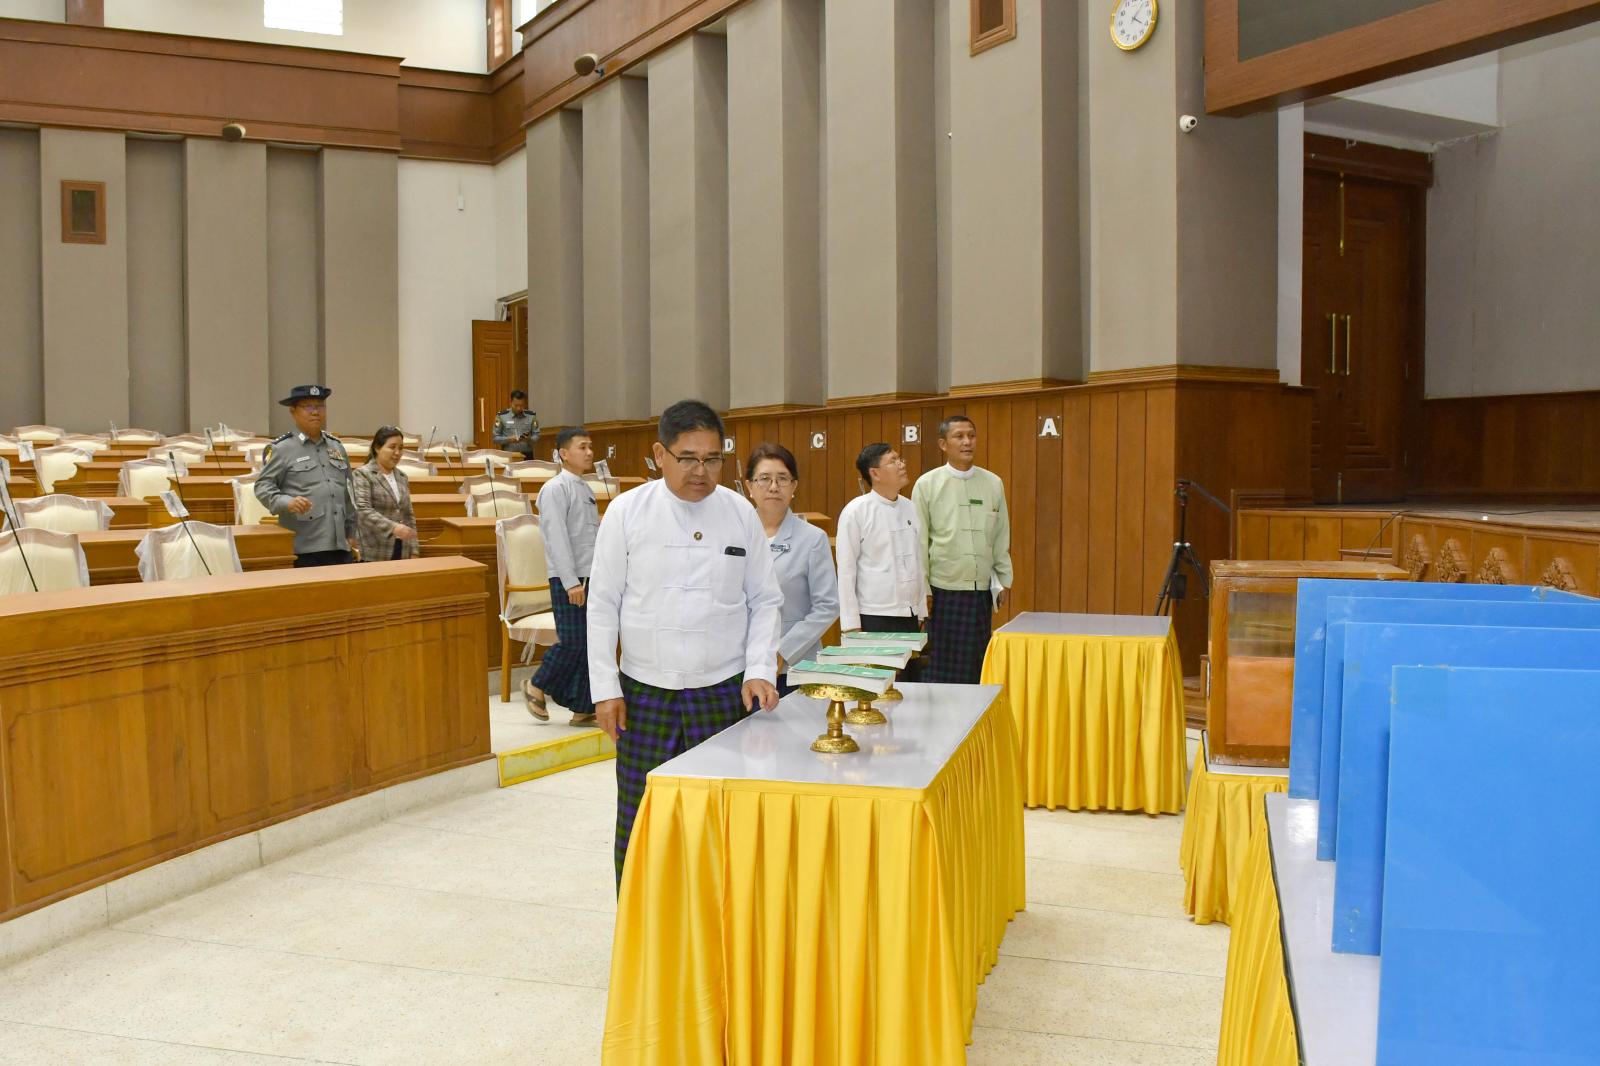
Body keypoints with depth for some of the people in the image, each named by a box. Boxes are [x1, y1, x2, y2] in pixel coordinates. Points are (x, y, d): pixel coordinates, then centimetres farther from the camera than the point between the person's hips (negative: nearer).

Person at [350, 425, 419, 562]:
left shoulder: (402, 476, 15)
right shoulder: (362, 474, -3)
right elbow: (363, 510, -16)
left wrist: (413, 551, 11)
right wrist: (392, 527, -29)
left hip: (401, 553, 6)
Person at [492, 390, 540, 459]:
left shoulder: (531, 416, 6)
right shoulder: (501, 416, 1)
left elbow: (536, 435, 7)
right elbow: (495, 438, 1)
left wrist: (529, 439, -14)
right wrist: (508, 439, -16)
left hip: (527, 455, 1)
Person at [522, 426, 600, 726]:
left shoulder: (586, 489, 16)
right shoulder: (555, 489, -9)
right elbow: (557, 539, -16)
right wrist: (571, 582, -20)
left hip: (592, 578, 8)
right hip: (568, 580, -8)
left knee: (591, 644, 6)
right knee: (572, 642, -6)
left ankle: (582, 708, 13)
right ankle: (536, 687, 16)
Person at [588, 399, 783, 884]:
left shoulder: (741, 513, 2)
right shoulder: (627, 512, -1)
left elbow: (765, 601, 7)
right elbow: (602, 604, 2)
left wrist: (759, 671, -4)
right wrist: (605, 688, -2)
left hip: (723, 692, 1)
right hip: (644, 693, 0)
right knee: (639, 822, 4)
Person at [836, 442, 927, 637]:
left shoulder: (909, 508, 8)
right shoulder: (856, 512, -6)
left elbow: (918, 561, 13)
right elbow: (846, 570, -7)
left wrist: (921, 612, 12)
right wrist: (851, 624, -9)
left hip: (909, 615, 5)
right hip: (873, 618, -5)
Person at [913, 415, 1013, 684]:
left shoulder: (993, 484, 5)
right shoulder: (927, 485, -3)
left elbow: (1001, 537, 11)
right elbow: (919, 542, -2)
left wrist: (1004, 581, 9)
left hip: (981, 591, 3)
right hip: (942, 592, -2)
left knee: (976, 668, 7)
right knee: (939, 670, 2)